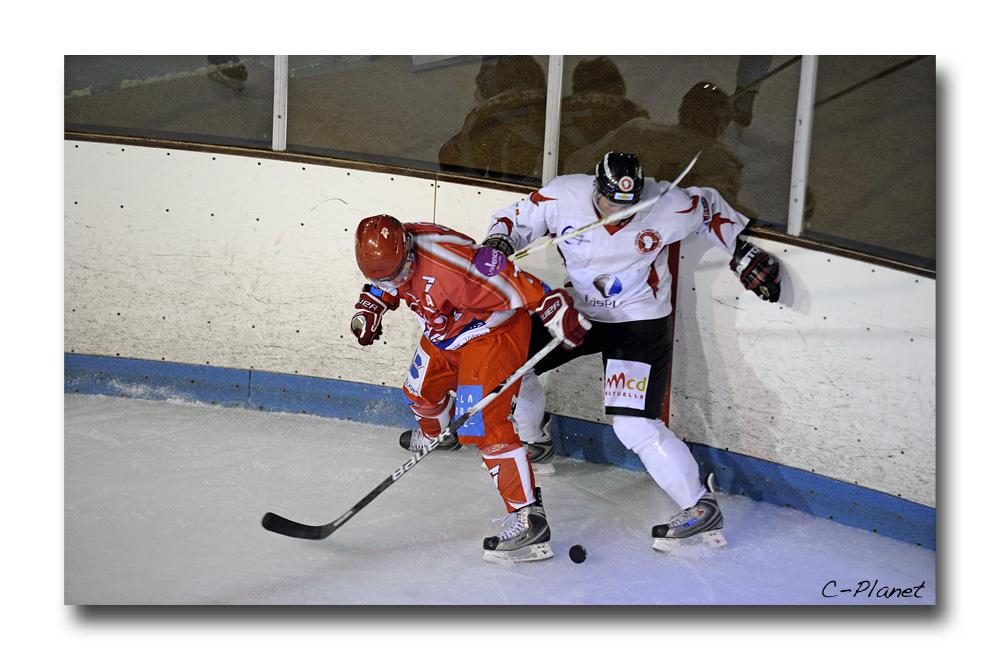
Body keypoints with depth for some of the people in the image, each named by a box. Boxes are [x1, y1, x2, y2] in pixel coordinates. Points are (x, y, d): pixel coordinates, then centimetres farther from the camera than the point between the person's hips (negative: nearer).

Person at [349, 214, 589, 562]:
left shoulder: (448, 262, -39)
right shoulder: (387, 249, -12)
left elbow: (511, 284, -34)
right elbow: (383, 284, 11)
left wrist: (557, 310, -32)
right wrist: (369, 309, -4)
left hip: (494, 329, -9)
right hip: (446, 331, 9)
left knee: (482, 423, -19)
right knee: (422, 390, 28)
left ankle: (529, 517, -19)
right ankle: (436, 433, 66)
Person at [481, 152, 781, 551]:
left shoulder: (666, 205, -22)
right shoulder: (562, 197, -19)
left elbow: (708, 208, -2)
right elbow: (517, 218, -4)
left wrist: (742, 254, -2)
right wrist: (498, 243, -24)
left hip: (640, 323, -5)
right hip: (576, 309, 5)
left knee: (634, 425, -15)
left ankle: (701, 507, -2)